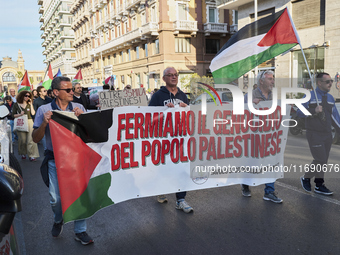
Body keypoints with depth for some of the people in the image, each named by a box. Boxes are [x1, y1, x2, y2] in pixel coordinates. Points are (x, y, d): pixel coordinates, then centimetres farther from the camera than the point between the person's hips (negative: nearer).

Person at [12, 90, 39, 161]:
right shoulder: (16, 105, 5)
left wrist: (31, 104, -4)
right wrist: (20, 114, -13)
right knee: (22, 140, 2)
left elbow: (33, 113, -2)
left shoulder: (29, 104, 11)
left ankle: (32, 155, -6)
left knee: (30, 139, -7)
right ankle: (23, 153, 20)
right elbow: (13, 115, 3)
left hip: (29, 122, 1)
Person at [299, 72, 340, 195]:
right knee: (320, 159, -10)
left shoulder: (330, 98, 13)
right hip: (314, 134, -7)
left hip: (327, 134, 7)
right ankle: (306, 178, 13)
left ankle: (319, 186, 19)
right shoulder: (309, 96, -6)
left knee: (323, 161, 9)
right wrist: (314, 111, -25)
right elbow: (299, 112, -11)